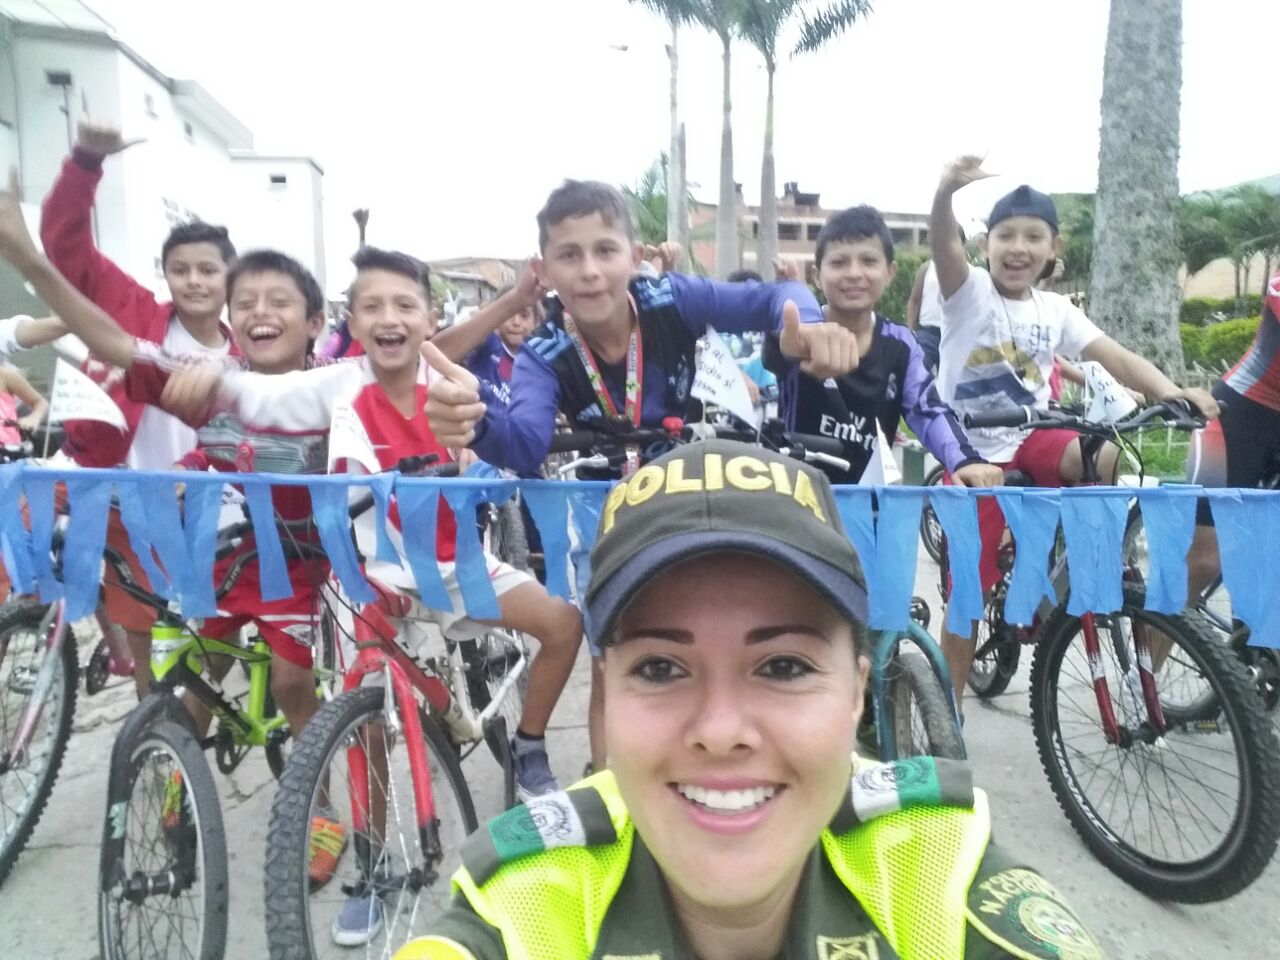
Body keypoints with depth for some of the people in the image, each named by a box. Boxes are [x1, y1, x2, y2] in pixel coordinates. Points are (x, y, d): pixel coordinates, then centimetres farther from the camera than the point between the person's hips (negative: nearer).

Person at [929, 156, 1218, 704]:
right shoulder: (969, 292, -8)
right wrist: (947, 191, -49)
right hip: (973, 454, -4)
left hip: (1032, 439, 4)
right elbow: (943, 244, -28)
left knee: (1108, 460, -28)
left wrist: (1169, 391, -24)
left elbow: (1116, 358, -5)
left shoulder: (1056, 310, 4)